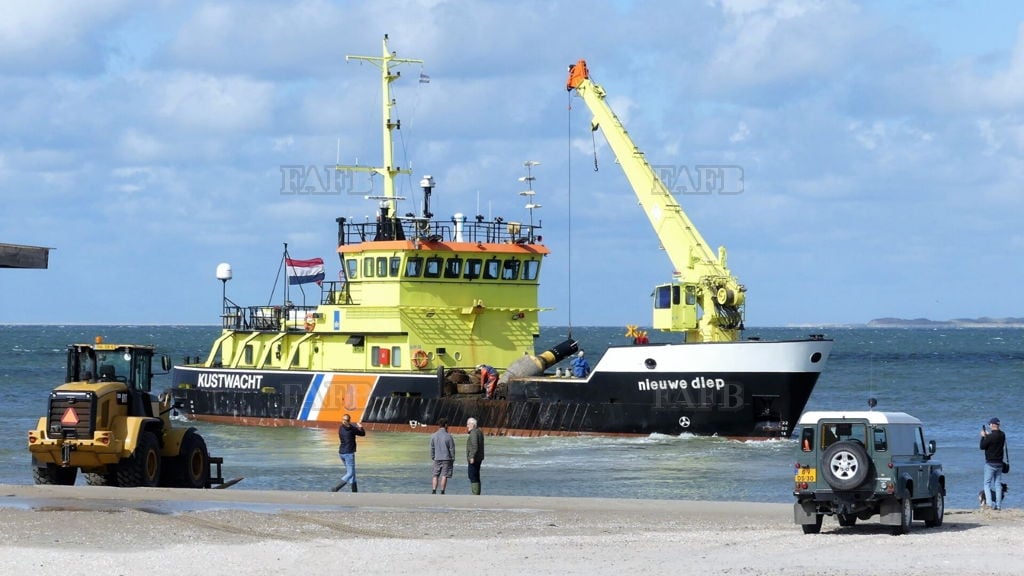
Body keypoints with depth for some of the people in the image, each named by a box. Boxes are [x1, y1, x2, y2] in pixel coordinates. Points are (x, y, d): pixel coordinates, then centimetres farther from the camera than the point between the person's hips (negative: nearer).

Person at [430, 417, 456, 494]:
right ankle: (442, 492, -1)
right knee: (444, 476, -1)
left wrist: (432, 457, 17)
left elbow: (432, 448, 7)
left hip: (437, 459, 3)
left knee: (435, 476, 8)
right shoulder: (448, 436, -8)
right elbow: (452, 449, -5)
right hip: (446, 459, -3)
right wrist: (452, 459, 5)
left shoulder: (433, 436, 2)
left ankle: (434, 491, 0)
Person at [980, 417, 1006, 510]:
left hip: (990, 463, -6)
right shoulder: (1002, 435, 3)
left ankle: (989, 503, -15)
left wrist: (983, 436, 3)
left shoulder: (990, 437, -19)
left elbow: (982, 446, -9)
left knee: (987, 483, -1)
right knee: (998, 484, 10)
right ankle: (998, 505, 8)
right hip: (999, 463, 6)